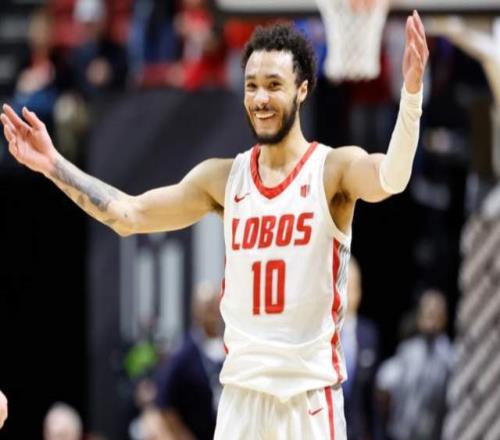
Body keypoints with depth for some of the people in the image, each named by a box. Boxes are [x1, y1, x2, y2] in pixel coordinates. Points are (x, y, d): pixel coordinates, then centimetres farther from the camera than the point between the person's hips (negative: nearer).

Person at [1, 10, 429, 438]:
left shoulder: (334, 169, -6)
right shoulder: (223, 178, 7)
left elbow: (390, 178, -27)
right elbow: (130, 214, 10)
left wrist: (410, 90, -43)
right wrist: (53, 165, 5)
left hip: (310, 391, -4)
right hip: (241, 390, 4)